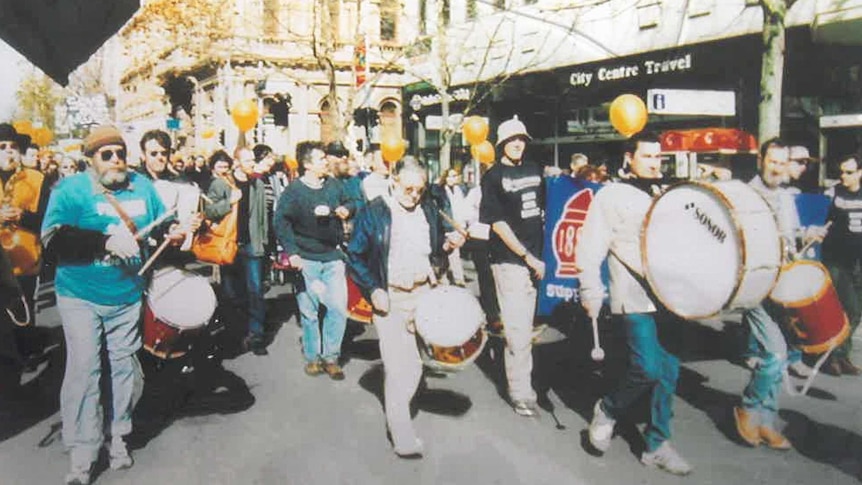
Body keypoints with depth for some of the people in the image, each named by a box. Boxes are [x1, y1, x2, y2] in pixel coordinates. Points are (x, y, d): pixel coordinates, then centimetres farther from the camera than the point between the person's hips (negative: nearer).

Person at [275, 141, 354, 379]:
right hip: (307, 260, -3)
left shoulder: (334, 185, 5)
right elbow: (281, 222, -10)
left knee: (338, 308, -1)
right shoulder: (294, 191, -7)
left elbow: (349, 202, 22)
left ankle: (330, 356, 14)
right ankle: (312, 357, 22)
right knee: (309, 310, 6)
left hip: (333, 257, 3)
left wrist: (346, 209, -2)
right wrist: (292, 252, -19)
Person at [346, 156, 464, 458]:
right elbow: (355, 256, -2)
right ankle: (402, 436, 3)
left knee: (415, 363, 10)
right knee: (396, 366, -7)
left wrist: (448, 245, -2)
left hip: (423, 294, 5)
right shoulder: (374, 212, -5)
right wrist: (373, 290, -11)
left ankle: (397, 409, 33)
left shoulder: (429, 210, 8)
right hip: (390, 298, -4)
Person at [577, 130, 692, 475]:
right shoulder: (612, 196, -1)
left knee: (669, 370, 6)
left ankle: (656, 445, 20)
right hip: (634, 301, -6)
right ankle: (608, 411, 14)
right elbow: (589, 250, -7)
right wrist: (591, 293, -14)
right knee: (649, 369, -14)